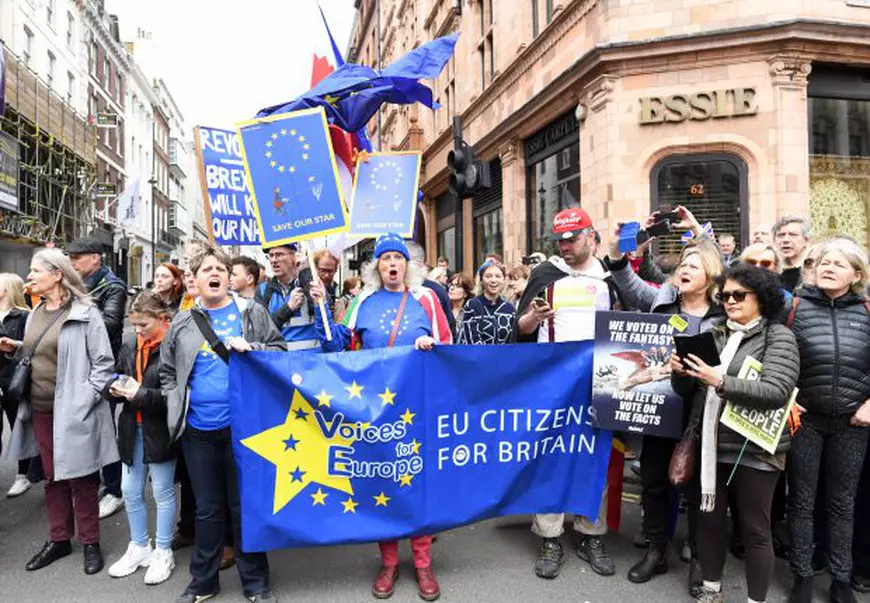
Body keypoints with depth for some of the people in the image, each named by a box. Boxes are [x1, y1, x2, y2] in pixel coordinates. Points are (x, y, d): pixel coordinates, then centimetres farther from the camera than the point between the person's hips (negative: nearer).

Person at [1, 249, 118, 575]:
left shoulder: (84, 313, -12)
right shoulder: (36, 313, 11)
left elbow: (104, 361, -13)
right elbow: (37, 356, 20)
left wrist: (83, 401, -17)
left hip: (71, 411, -7)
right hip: (40, 409, 7)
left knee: (80, 478, 4)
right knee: (52, 476, 16)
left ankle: (90, 543, 19)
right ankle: (59, 539, 29)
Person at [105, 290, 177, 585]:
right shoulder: (129, 345, 4)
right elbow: (113, 380, 15)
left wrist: (141, 394, -23)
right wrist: (115, 388, -7)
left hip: (160, 430, -6)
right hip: (132, 428, 7)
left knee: (162, 492, 9)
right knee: (130, 491, 16)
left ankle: (163, 553, 26)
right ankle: (139, 548, 35)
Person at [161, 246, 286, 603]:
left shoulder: (252, 312, 1)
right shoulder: (182, 323, 8)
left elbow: (281, 352, -2)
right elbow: (167, 372, 16)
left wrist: (250, 348, -18)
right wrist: (179, 403, 3)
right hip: (198, 429, 2)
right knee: (207, 508, 15)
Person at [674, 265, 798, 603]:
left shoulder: (778, 336, -4)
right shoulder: (715, 335, 9)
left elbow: (776, 392, -18)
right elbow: (687, 391, 12)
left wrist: (719, 381, -26)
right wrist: (679, 372, -9)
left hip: (754, 449, -5)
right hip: (711, 445, 5)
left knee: (754, 528, 6)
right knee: (709, 519, 14)